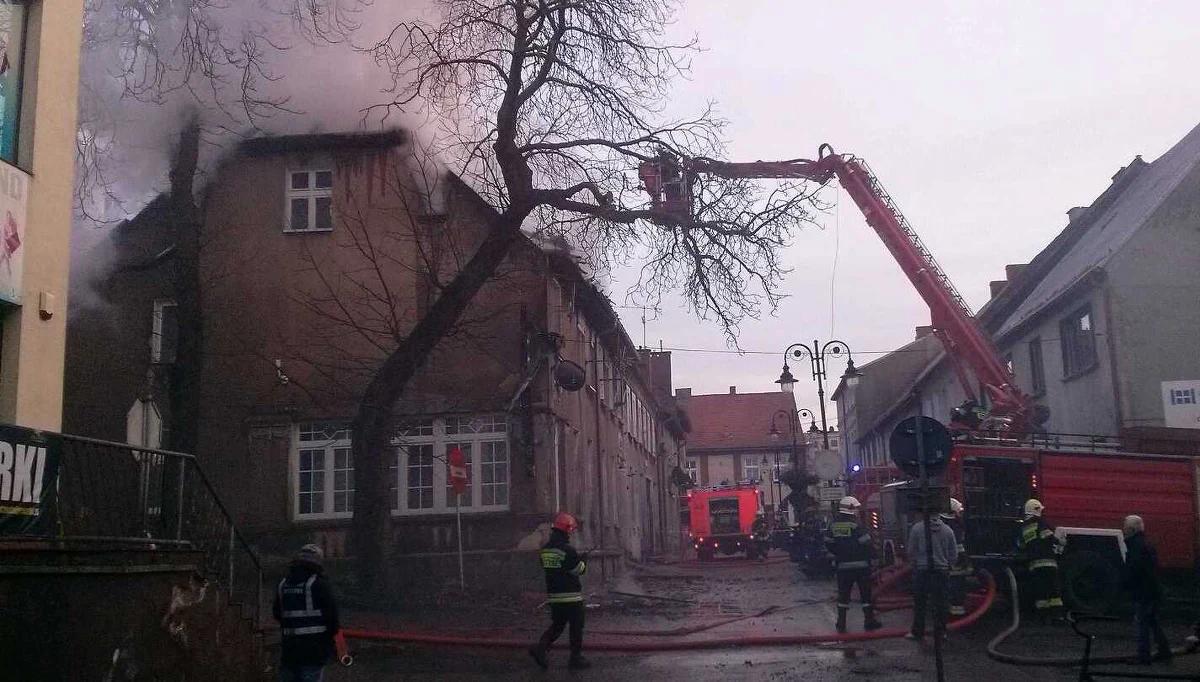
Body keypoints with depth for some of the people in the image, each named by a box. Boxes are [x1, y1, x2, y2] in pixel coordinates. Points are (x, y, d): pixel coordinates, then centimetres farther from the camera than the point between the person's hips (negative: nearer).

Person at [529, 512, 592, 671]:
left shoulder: (545, 549, 6)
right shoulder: (567, 550, -19)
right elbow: (579, 569, -12)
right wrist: (584, 562, 10)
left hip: (552, 595, 7)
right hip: (570, 596, -7)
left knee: (557, 624, 17)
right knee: (576, 626, 6)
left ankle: (540, 647, -1)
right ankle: (576, 658, 11)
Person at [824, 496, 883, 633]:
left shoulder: (833, 525, 2)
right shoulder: (856, 525, -15)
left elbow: (828, 544, 6)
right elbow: (867, 544, -14)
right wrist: (871, 553, 5)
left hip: (841, 566, 5)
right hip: (860, 565, -5)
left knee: (843, 595, 9)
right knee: (866, 593, 8)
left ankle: (841, 623, 9)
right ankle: (869, 621, 13)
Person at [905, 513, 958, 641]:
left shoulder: (916, 528, -9)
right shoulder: (947, 530, -3)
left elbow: (911, 551, -2)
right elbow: (954, 554, 3)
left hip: (921, 570, -1)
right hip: (941, 570, 1)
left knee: (919, 603, 8)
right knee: (940, 602, 9)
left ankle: (917, 631, 12)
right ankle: (940, 631, 12)